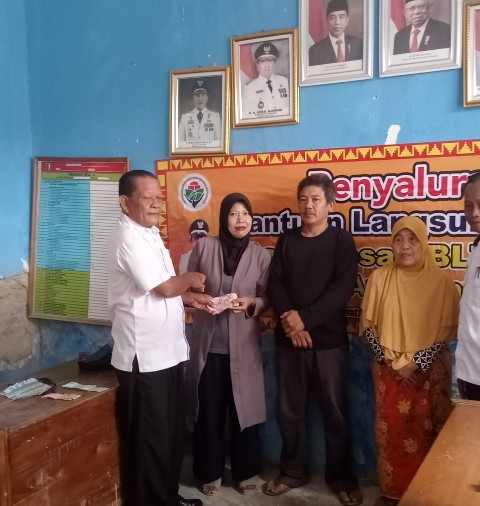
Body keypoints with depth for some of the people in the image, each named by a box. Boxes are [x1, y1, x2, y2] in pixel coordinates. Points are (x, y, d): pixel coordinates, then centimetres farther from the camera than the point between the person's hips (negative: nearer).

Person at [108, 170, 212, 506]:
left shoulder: (149, 234, 13)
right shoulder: (129, 238, -18)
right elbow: (164, 287, -20)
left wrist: (191, 298, 6)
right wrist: (190, 280, -1)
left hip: (167, 351, 10)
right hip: (144, 356, -10)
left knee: (171, 431, 19)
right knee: (149, 437, 4)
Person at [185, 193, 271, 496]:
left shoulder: (261, 255, -2)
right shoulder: (204, 247, -3)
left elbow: (268, 298, 3)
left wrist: (251, 303, -17)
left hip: (243, 346, 0)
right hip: (208, 344, 0)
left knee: (243, 410, 10)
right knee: (209, 412, 9)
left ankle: (245, 473, 30)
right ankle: (210, 473, 29)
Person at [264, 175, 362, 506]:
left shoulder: (341, 240, 0)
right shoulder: (287, 240, 10)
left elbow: (343, 288, -11)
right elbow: (274, 283, 3)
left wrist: (305, 318, -18)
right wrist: (288, 317, -14)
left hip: (329, 340, -3)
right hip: (288, 339, 3)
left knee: (335, 411, 6)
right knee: (289, 410, 10)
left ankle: (341, 475, 24)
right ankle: (293, 471, 27)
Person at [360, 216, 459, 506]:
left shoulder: (442, 280, -6)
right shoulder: (380, 278, -1)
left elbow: (447, 330, -6)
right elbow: (369, 326, 1)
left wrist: (417, 362, -13)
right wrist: (394, 361, -8)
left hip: (430, 371, -1)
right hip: (388, 370, 2)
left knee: (426, 432, 5)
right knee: (392, 431, 8)